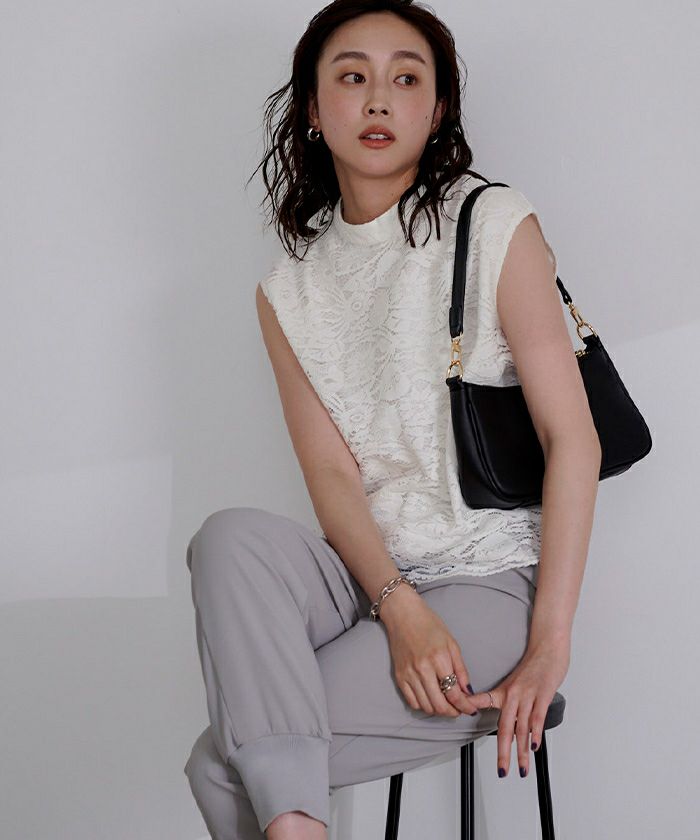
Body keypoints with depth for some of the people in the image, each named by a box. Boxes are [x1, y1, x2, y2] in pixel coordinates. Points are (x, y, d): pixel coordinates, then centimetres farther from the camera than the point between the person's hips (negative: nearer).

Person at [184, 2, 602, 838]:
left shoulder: (496, 227, -2)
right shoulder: (289, 289, 10)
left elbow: (573, 438, -8)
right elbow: (330, 472, -1)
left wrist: (548, 647, -15)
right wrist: (401, 608, -20)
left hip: (487, 581, -4)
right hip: (365, 574, 4)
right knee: (232, 536, -32)